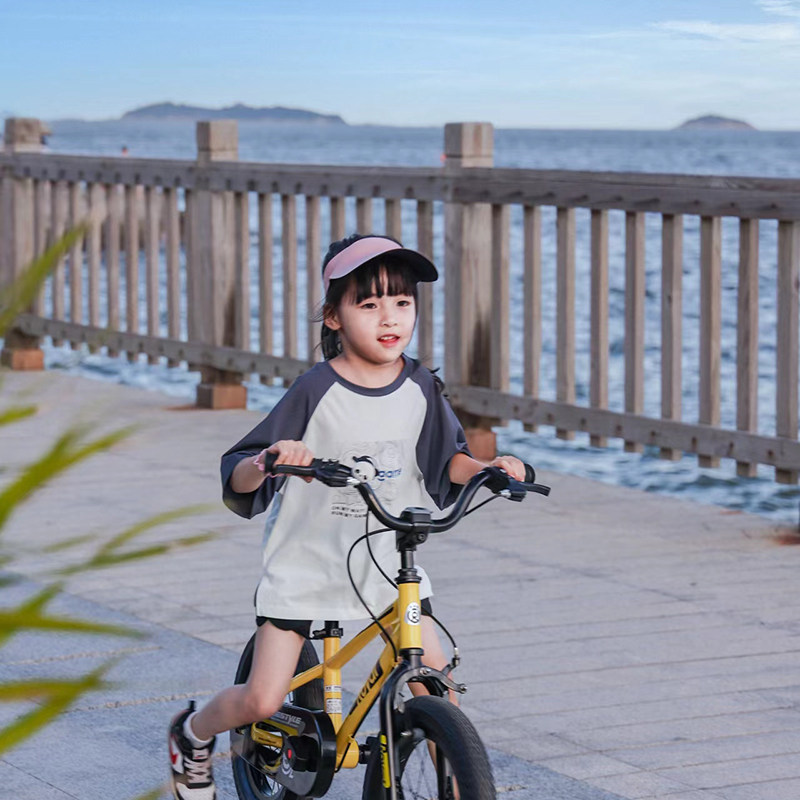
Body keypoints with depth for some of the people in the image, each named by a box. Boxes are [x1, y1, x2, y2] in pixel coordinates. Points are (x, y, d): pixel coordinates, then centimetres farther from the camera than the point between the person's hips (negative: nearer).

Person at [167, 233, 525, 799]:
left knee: (436, 679, -9)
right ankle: (192, 735, 31)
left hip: (389, 562, 3)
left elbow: (446, 460, 10)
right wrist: (267, 461, -38)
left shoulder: (421, 390, -4)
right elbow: (237, 477, -16)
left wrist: (486, 469, -10)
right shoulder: (317, 391, -16)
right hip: (307, 561, -3)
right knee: (262, 701, -2)